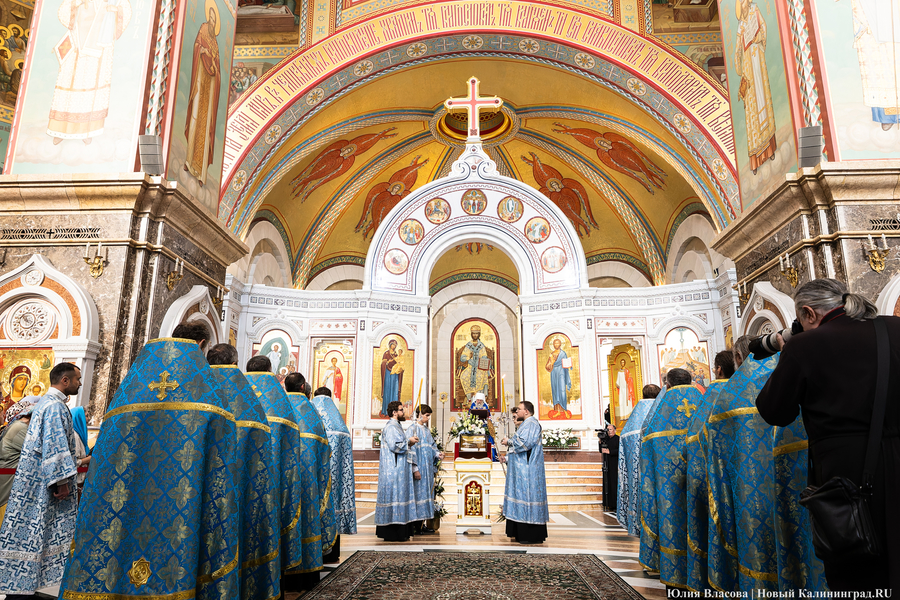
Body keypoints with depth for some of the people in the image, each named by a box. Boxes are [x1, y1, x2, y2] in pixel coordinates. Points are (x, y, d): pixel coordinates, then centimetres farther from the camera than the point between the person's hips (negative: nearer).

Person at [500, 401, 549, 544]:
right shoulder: (525, 424, 20)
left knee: (527, 498, -8)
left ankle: (533, 537, -3)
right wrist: (507, 458, 14)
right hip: (521, 471, 10)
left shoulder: (531, 423, -12)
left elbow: (525, 443, -25)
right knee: (522, 499, 10)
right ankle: (522, 534, 15)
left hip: (528, 471, -10)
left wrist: (509, 441, -11)